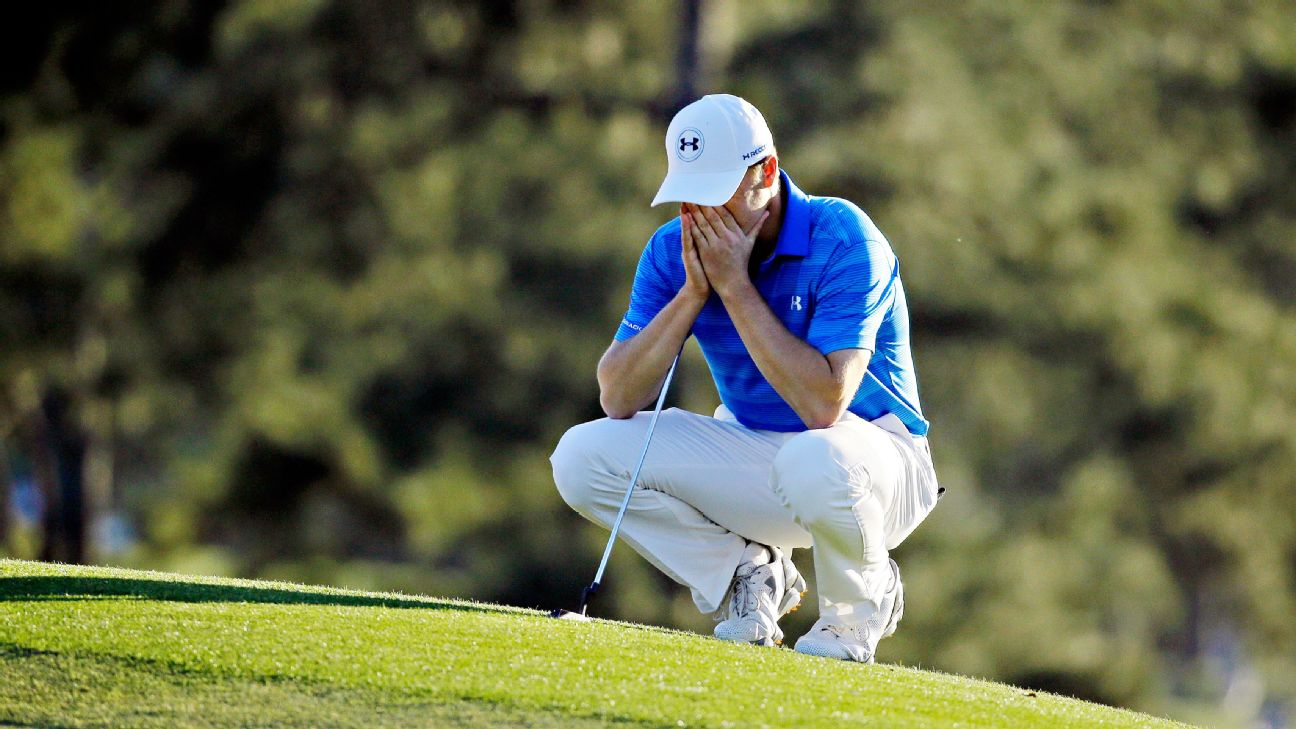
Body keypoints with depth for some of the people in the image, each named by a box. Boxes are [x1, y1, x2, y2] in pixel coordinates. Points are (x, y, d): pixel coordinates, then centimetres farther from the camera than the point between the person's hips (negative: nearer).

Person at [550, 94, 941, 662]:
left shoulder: (843, 241, -23)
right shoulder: (673, 249, -7)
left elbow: (823, 405, -33)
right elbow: (618, 399, -11)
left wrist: (734, 284, -29)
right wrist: (692, 292, -22)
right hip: (752, 456, 5)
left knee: (815, 461, -42)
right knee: (582, 456, -13)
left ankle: (860, 604, -8)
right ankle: (749, 579, 3)